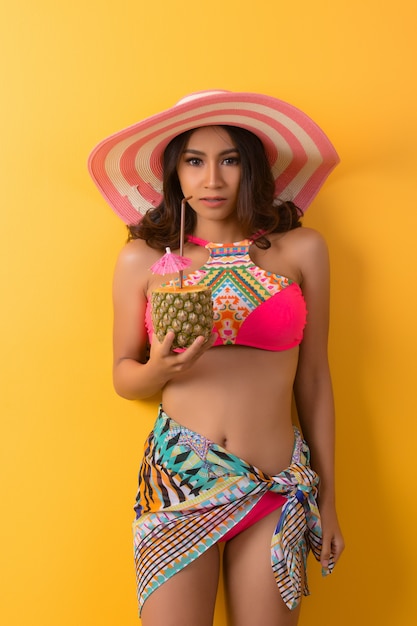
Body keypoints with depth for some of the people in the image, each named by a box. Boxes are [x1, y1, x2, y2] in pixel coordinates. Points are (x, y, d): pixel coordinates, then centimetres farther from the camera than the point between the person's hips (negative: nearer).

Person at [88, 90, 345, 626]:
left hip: (278, 492, 1)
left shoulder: (300, 250, 0)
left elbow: (312, 378, 5)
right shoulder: (143, 258, -1)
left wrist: (328, 499, 8)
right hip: (178, 478, 0)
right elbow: (123, 376, 7)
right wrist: (159, 370, -16)